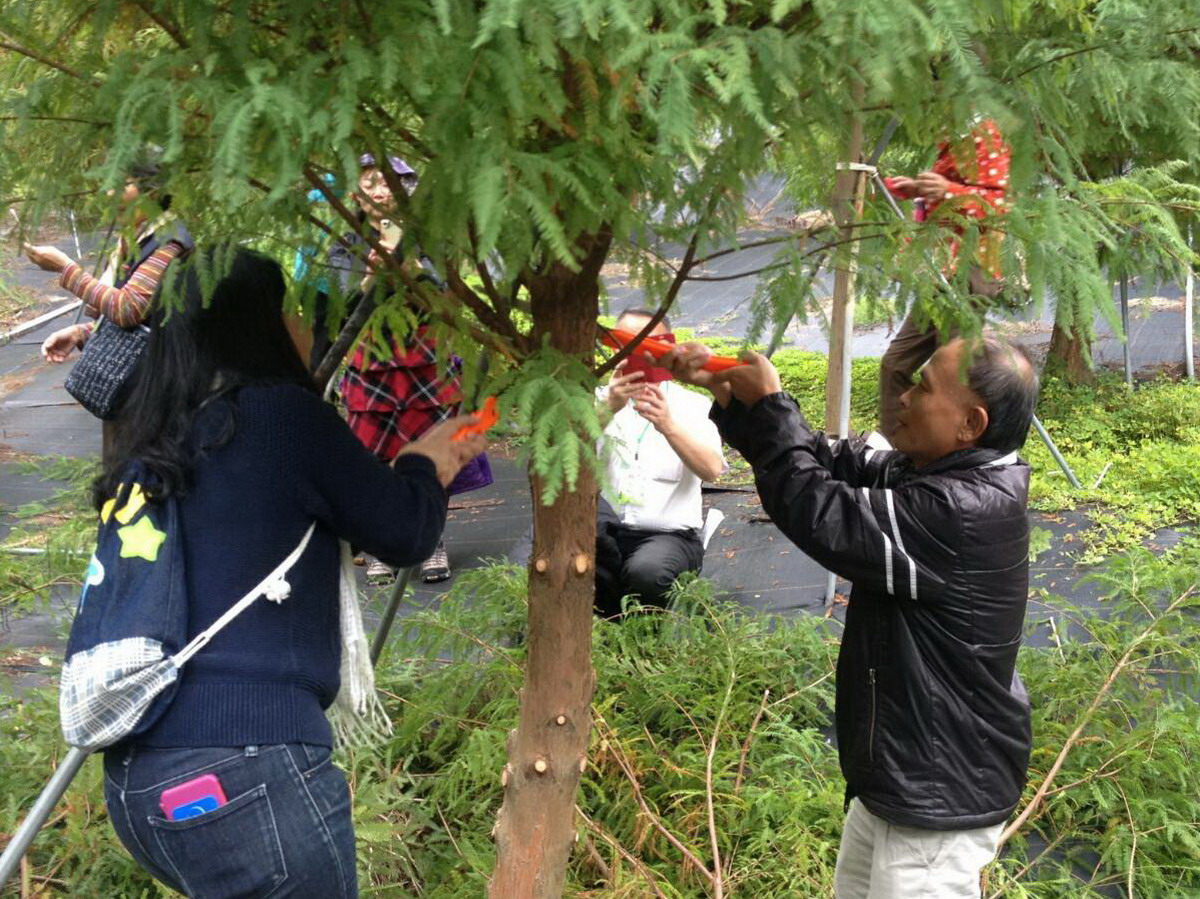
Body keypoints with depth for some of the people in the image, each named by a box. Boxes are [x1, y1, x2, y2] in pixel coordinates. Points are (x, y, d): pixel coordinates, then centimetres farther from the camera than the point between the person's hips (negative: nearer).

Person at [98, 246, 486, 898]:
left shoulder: (152, 451, 13)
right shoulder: (281, 412, -8)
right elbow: (405, 533, 1)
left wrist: (422, 465, 33)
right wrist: (425, 465, 22)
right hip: (245, 774, -7)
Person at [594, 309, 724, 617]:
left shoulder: (693, 405, 6)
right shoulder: (600, 398, 9)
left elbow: (711, 470, -13)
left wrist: (668, 426, -30)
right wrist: (609, 408, -30)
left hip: (670, 535, -2)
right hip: (605, 531, 2)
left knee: (646, 571, -36)